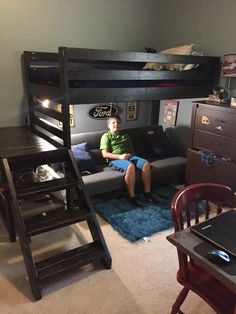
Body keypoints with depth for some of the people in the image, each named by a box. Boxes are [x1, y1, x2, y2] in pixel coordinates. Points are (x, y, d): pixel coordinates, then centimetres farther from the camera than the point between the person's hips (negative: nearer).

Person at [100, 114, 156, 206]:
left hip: (129, 156, 6)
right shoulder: (106, 136, 6)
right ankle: (131, 197, -30)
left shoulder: (124, 135, 25)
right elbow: (105, 154, -6)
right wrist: (120, 156, -18)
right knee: (130, 166, -38)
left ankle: (147, 193, -16)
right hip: (115, 159, -6)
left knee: (146, 164, -22)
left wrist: (133, 156, 9)